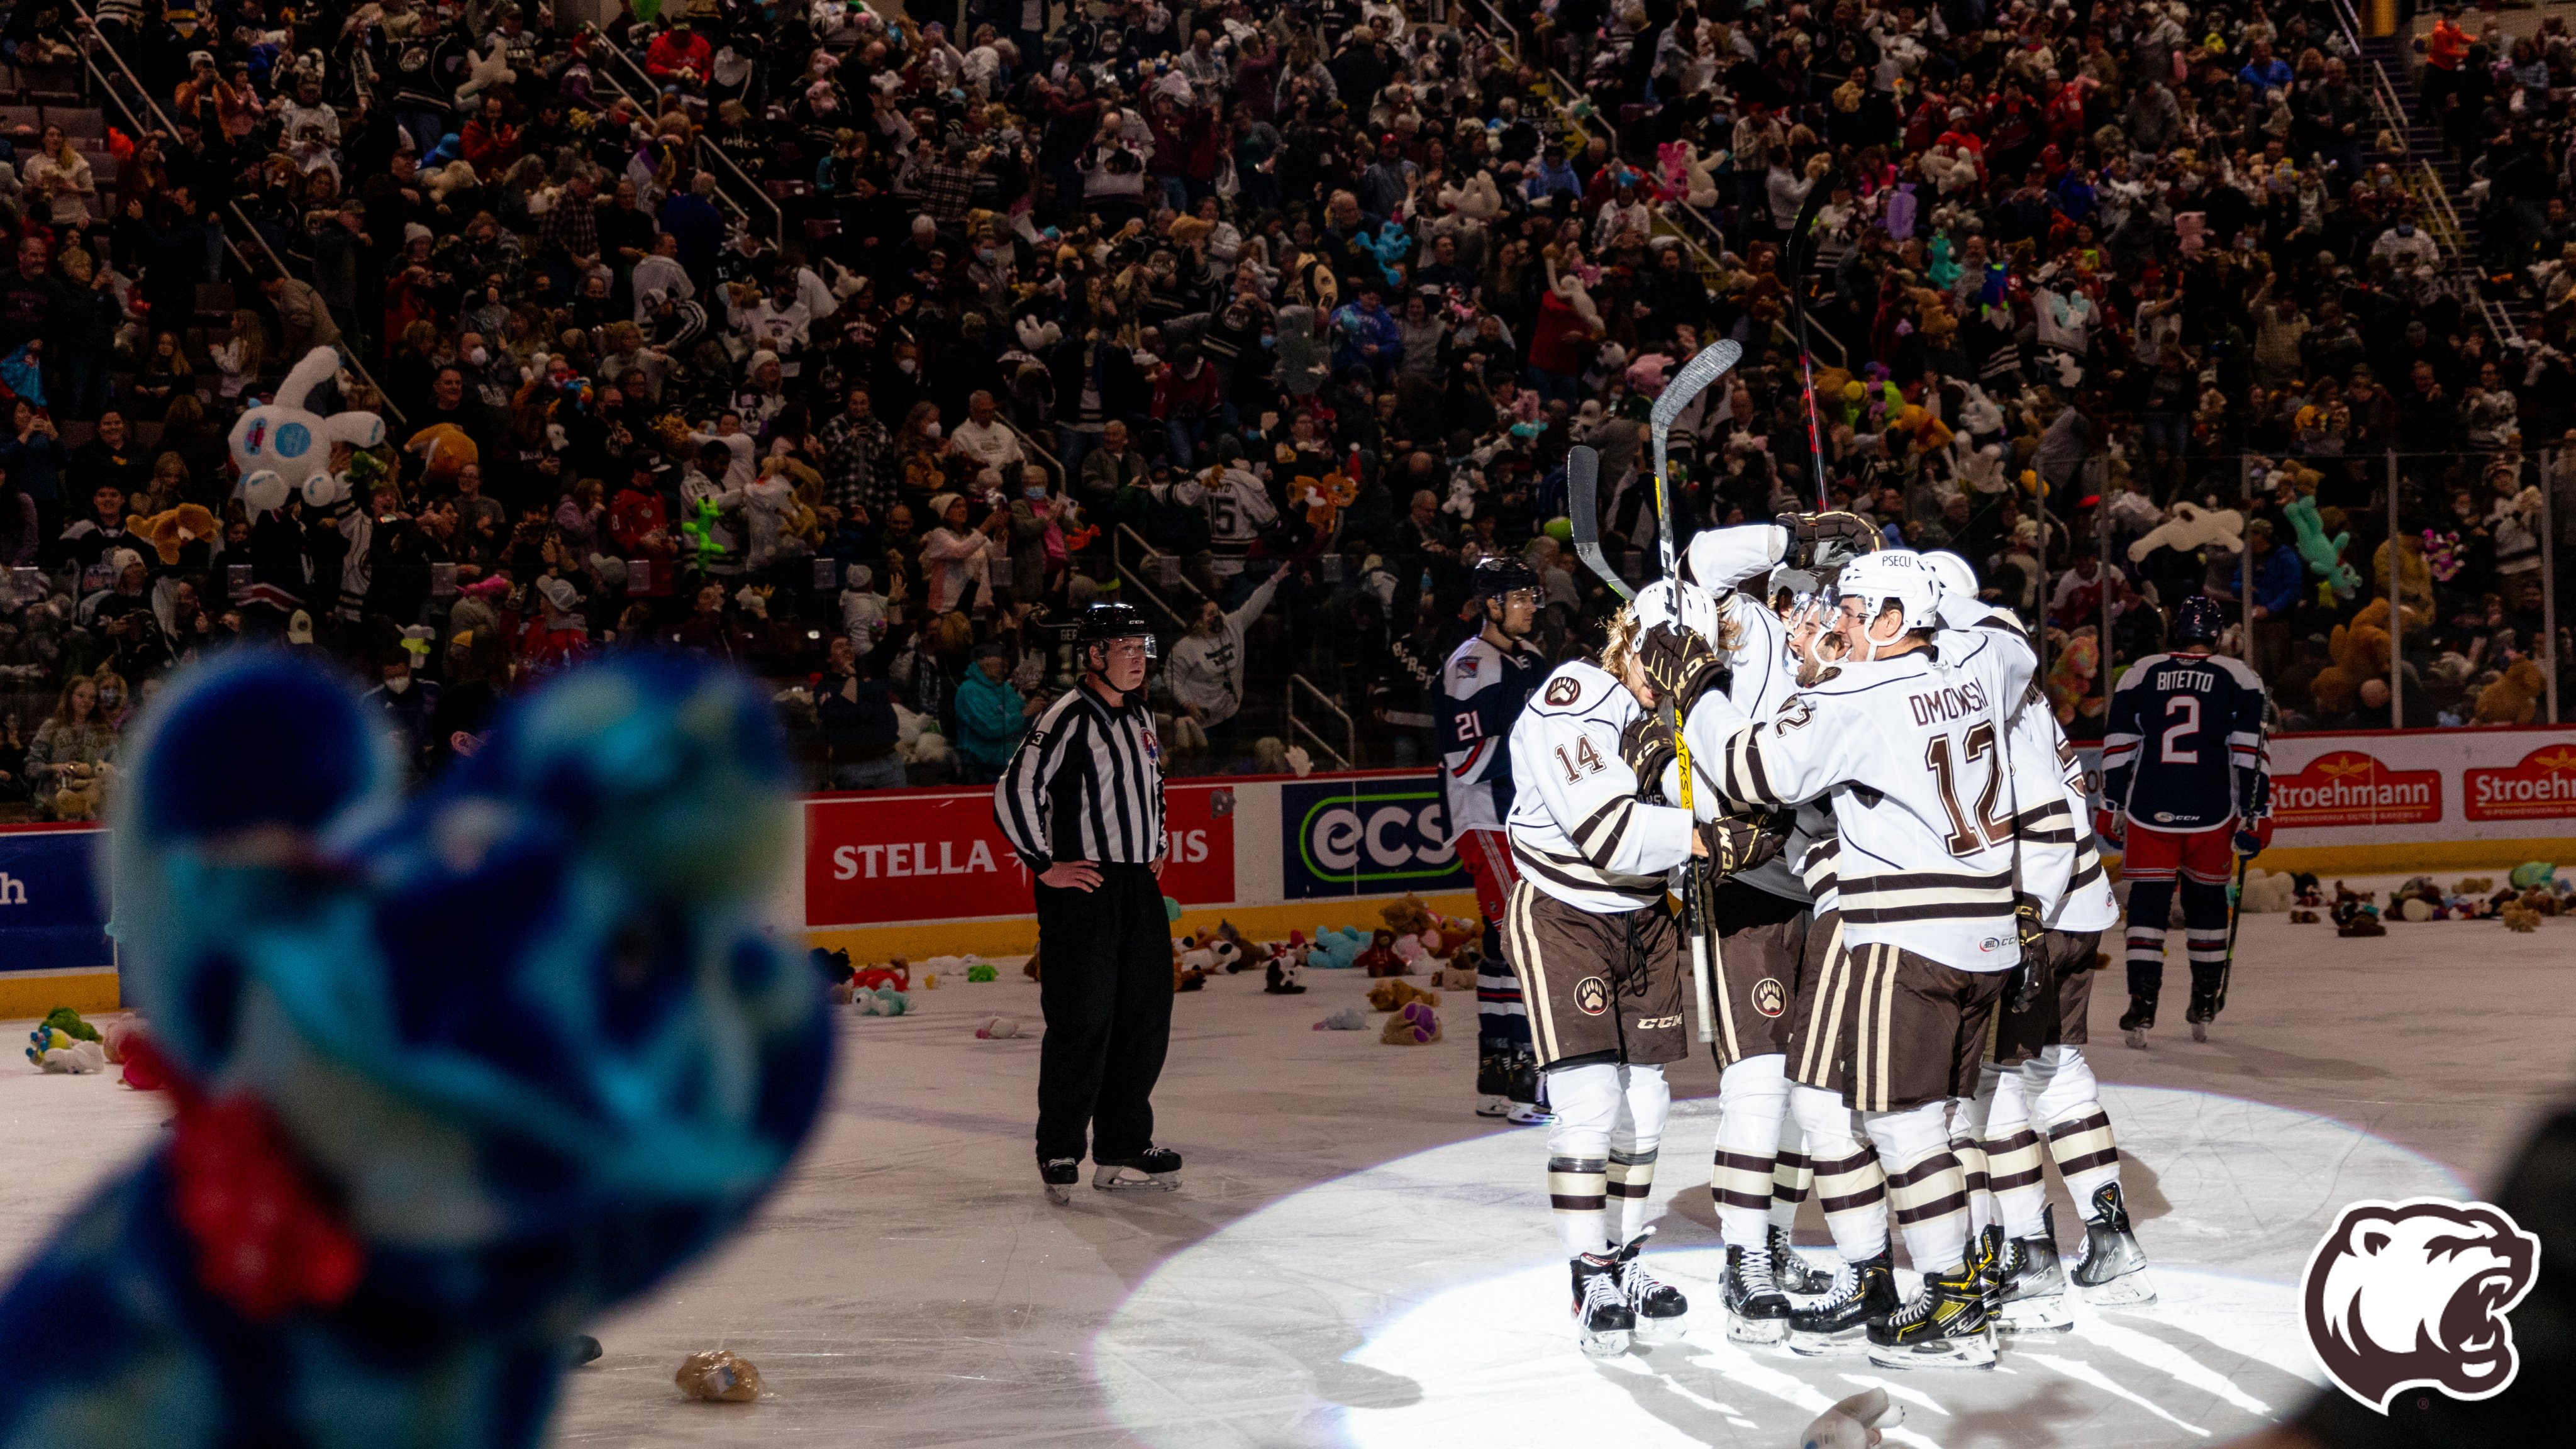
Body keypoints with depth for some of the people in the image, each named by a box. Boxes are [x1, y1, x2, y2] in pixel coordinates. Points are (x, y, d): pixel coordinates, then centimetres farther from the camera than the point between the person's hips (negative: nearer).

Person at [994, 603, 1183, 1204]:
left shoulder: (1140, 717, 14)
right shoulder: (1068, 720, -13)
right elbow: (1013, 795, -18)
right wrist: (1045, 865, -14)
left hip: (1139, 886, 8)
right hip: (1081, 890, -8)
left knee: (1145, 1017, 9)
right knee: (1082, 1023, -7)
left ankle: (1123, 1150, 17)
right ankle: (1059, 1154, 3)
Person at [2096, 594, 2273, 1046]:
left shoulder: (2140, 674, 5)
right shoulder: (2238, 678, 2)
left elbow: (2117, 749, 6)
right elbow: (2250, 752, -2)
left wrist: (2112, 811, 14)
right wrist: (2254, 817, 2)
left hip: (2149, 811, 0)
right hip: (2212, 815, 0)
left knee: (2147, 901, 4)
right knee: (2207, 897, 16)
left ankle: (2142, 1007, -7)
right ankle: (2206, 1006, 24)